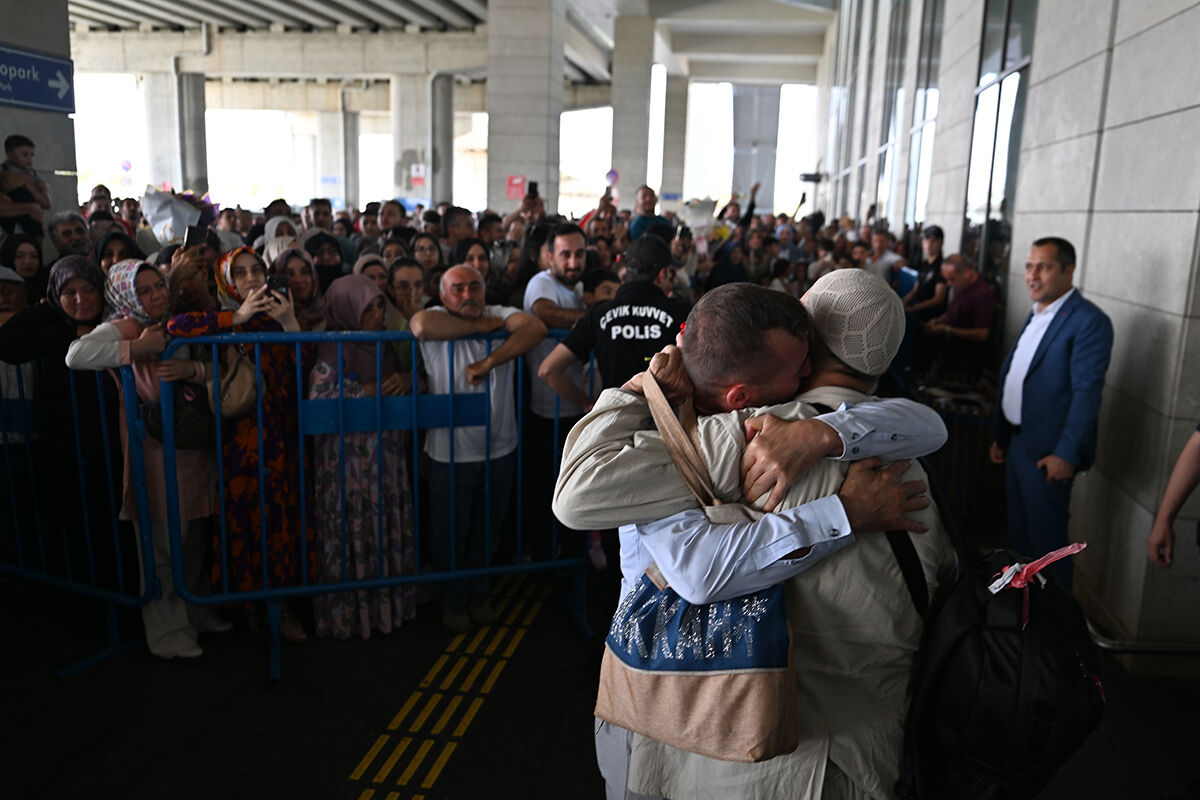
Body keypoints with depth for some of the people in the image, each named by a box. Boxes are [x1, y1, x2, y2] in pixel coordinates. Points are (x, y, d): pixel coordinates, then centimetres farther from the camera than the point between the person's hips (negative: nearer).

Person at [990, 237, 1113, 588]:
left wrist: (1067, 454, -21)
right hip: (1017, 443, 9)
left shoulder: (1089, 321, -15)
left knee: (1046, 542, 3)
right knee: (1018, 533, 20)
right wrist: (1001, 436, 16)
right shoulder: (1036, 315, 12)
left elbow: (1087, 394, -19)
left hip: (1048, 453, -9)